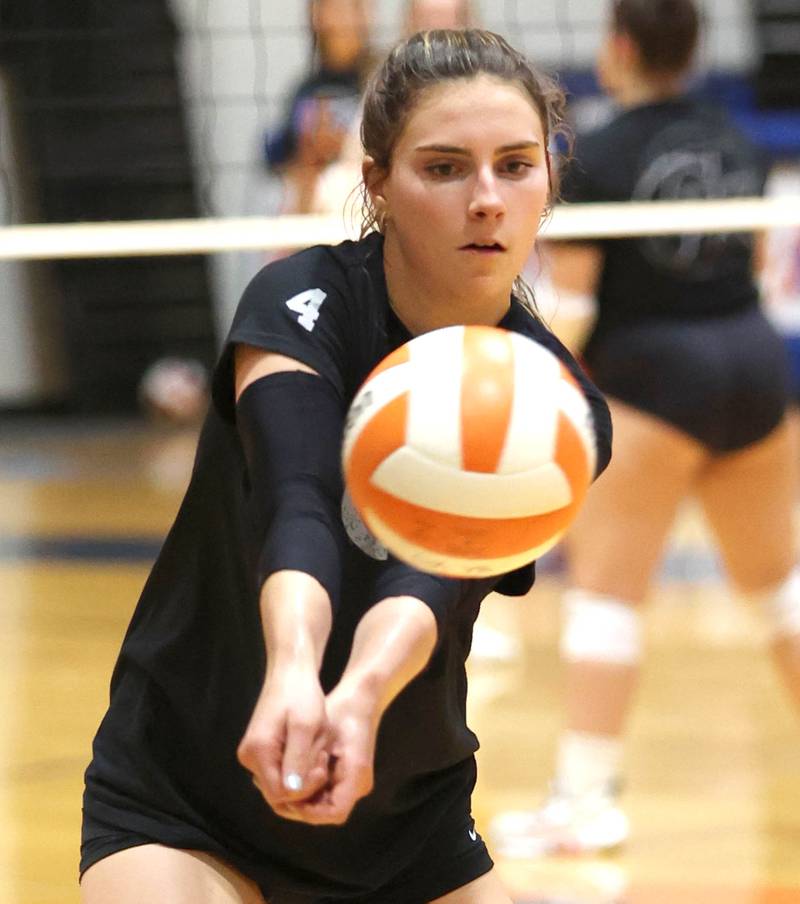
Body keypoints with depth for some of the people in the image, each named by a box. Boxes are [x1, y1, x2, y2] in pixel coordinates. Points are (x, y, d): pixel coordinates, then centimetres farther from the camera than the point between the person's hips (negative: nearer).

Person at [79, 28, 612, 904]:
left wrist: (359, 699, -49)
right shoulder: (302, 303, -17)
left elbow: (434, 576, -28)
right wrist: (293, 674, -54)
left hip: (406, 823, 3)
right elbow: (297, 512, -34)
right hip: (177, 795, -2)